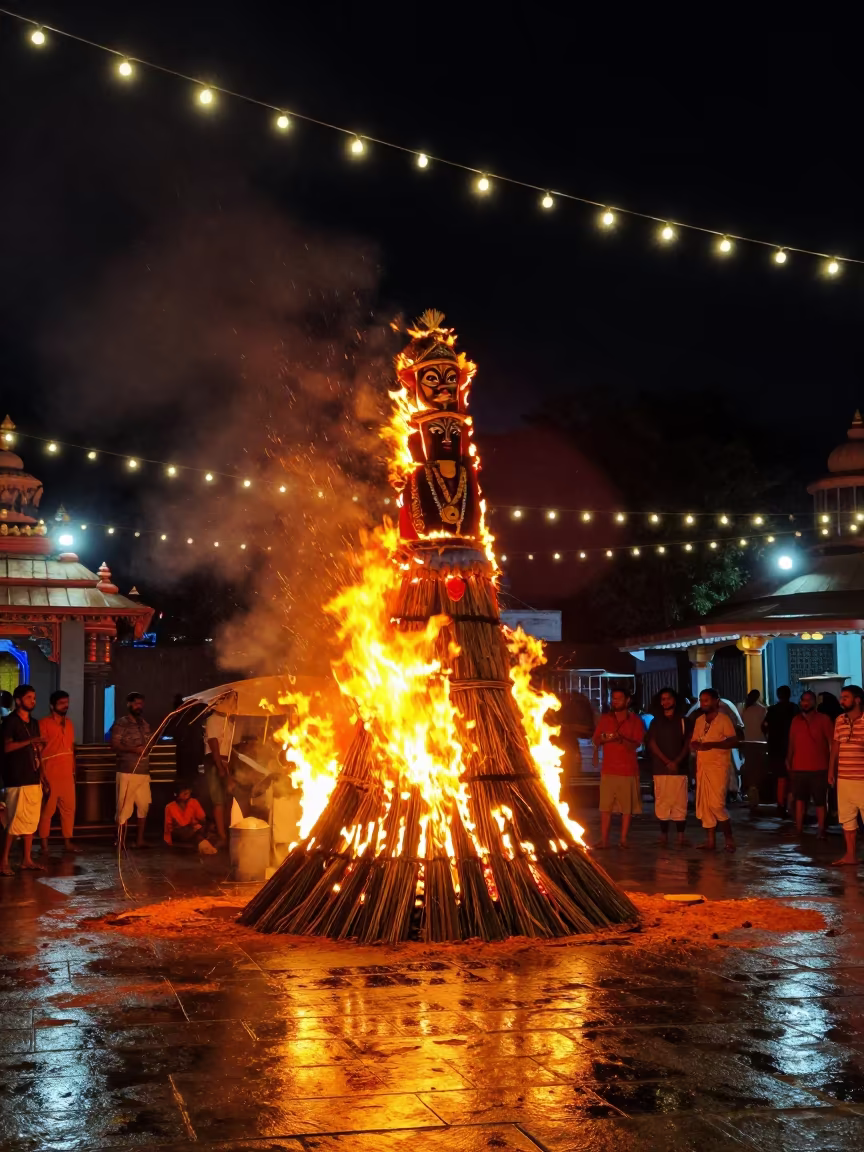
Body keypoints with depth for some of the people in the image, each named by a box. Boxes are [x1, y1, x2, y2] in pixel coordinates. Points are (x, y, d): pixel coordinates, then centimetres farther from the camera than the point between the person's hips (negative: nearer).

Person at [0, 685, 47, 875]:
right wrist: (29, 741, -25)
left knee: (32, 820, 7)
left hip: (33, 778, 7)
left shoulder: (34, 723, 16)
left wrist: (41, 774, 12)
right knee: (15, 821, -8)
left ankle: (27, 860, 13)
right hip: (17, 780, -7)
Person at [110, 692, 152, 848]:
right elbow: (114, 744, -10)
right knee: (124, 807, -4)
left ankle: (140, 840, 10)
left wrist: (147, 750, 9)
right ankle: (120, 842, 4)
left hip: (144, 772, 6)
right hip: (127, 772, -6)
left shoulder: (145, 724, 18)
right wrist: (134, 749, -18)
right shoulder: (121, 723, -2)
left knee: (144, 806, 2)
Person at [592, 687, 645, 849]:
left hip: (628, 770, -1)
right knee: (605, 806, -4)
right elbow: (596, 741, 12)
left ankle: (624, 839, 5)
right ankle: (604, 840, -2)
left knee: (627, 807, -2)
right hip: (608, 769, 1)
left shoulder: (635, 720, 4)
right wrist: (603, 739, -11)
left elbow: (636, 744, -5)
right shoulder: (605, 718, 11)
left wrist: (621, 739, -23)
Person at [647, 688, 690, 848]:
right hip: (660, 768, 1)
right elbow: (652, 744, 3)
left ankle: (681, 837, -4)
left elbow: (687, 744, 4)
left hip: (679, 767, -1)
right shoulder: (656, 722, 12)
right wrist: (667, 762, -9)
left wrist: (677, 761, -11)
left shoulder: (682, 721, 9)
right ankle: (664, 835, 4)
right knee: (662, 802, 0)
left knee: (680, 802, -5)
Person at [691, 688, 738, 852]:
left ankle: (729, 838, 3)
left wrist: (712, 745, -22)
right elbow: (693, 742, 16)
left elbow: (733, 741, -13)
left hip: (718, 767, -7)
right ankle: (710, 840, 12)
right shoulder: (699, 720, 14)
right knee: (704, 805, 6)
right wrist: (696, 745, -8)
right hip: (702, 767, 7)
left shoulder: (723, 719, -5)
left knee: (717, 804, -13)